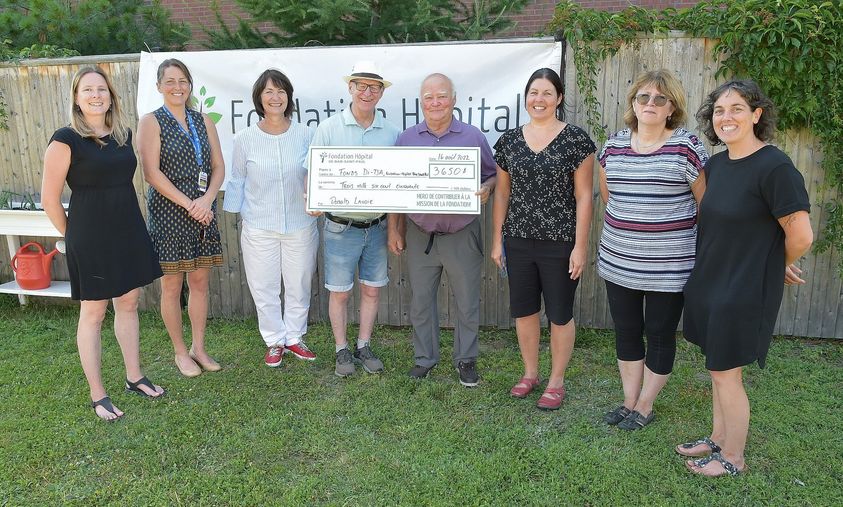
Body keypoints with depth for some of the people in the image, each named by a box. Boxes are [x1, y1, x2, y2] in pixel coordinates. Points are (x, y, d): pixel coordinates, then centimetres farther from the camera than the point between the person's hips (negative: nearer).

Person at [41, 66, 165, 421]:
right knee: (93, 313, 4)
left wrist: (128, 223, 14)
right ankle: (97, 395, 16)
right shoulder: (66, 140, -12)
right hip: (91, 239, -6)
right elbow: (50, 198, -8)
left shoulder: (123, 134, 7)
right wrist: (72, 236, 1)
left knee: (129, 304, 14)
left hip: (128, 232, 6)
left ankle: (134, 377, 29)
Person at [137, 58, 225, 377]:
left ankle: (199, 348, 24)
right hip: (168, 212, -4)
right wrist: (189, 204, -16)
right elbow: (151, 173, -12)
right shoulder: (152, 122, -3)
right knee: (172, 285, 4)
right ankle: (180, 352, 19)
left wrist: (207, 200, -11)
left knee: (200, 282, 10)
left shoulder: (203, 122, 10)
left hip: (203, 212, 4)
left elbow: (218, 166, 7)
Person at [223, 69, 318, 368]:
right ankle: (274, 341, 27)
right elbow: (237, 181, 5)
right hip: (259, 228, 0)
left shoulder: (306, 136, -2)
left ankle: (294, 337, 32)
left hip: (300, 225, 1)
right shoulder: (245, 139, -2)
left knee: (299, 286, 12)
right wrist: (231, 215, 5)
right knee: (264, 288, 8)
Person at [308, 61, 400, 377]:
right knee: (340, 292, 7)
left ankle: (364, 346, 30)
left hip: (377, 226, 3)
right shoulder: (329, 129, -4)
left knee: (372, 289, 12)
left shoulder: (391, 133, 4)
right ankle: (342, 350, 25)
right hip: (341, 227, -3)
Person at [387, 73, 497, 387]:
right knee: (421, 302, 12)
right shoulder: (406, 139, 3)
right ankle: (424, 358, 29)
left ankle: (466, 359, 27)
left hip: (462, 235, -1)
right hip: (420, 235, 2)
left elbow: (493, 176, 6)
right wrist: (394, 230, 5)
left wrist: (487, 189, -18)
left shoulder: (473, 137, -2)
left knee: (467, 303, 8)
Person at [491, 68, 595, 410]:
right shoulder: (509, 140, 5)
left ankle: (556, 381, 26)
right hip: (519, 241, 4)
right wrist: (497, 239, 8)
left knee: (560, 314, 8)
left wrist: (580, 245, -10)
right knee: (523, 310, 14)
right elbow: (501, 193, 10)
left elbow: (584, 196, -7)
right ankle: (530, 372, 33)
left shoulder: (575, 139, -6)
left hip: (560, 243, -4)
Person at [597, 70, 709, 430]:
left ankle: (645, 407, 26)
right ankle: (629, 402, 31)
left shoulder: (687, 147, -8)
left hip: (668, 266, -4)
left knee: (660, 335, 8)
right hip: (618, 261, 5)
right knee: (626, 332, 14)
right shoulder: (614, 146, 5)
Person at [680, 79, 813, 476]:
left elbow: (801, 235, -19)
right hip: (710, 282, 8)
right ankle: (718, 439, 37)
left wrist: (777, 267, -2)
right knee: (718, 368, 19)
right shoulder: (715, 165, 5)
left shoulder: (775, 167, -19)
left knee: (725, 373, 4)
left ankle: (733, 459, 24)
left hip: (744, 290, -7)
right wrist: (759, 259, 13)